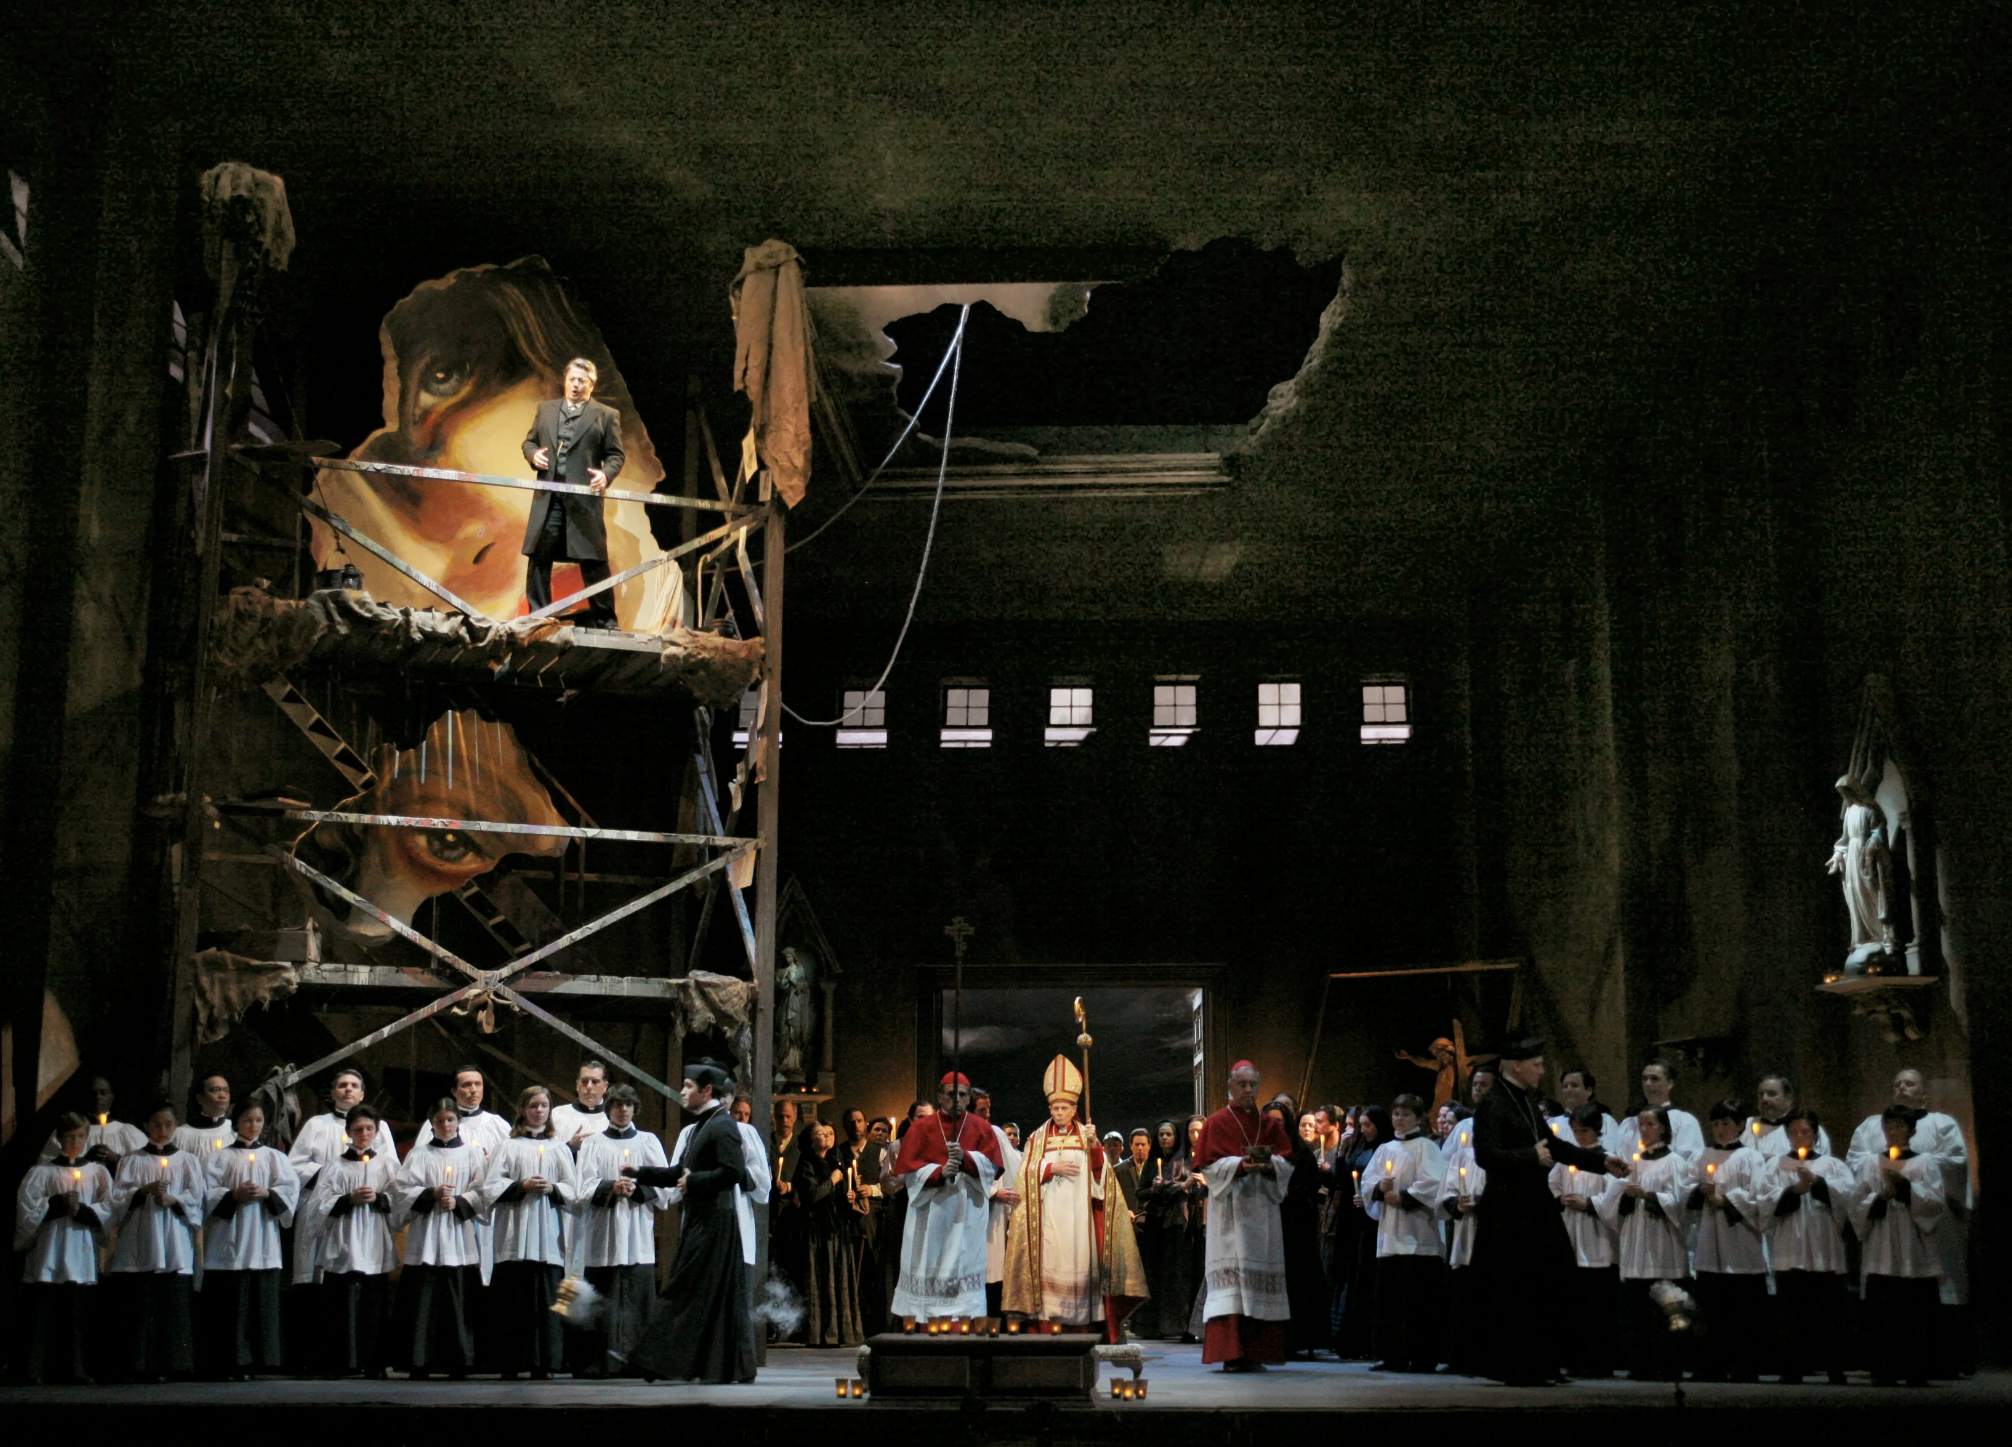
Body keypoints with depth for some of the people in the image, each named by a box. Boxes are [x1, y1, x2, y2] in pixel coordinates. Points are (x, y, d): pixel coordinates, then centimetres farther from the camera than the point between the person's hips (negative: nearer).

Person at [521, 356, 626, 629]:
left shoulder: (606, 415, 7)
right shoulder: (545, 409, 18)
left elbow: (616, 454, 4)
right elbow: (529, 441, 22)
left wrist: (606, 474, -15)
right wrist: (533, 454, -1)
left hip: (583, 496, -3)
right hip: (547, 497, 3)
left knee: (593, 559, -2)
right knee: (539, 556, 4)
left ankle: (603, 619, 5)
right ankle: (537, 614, 13)